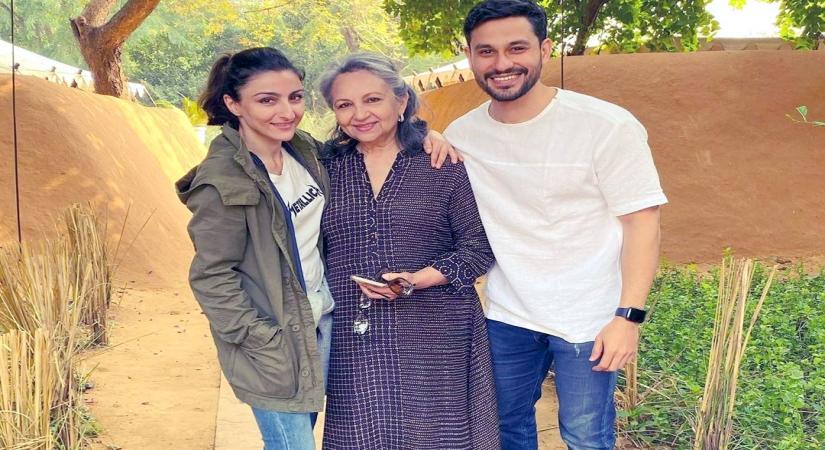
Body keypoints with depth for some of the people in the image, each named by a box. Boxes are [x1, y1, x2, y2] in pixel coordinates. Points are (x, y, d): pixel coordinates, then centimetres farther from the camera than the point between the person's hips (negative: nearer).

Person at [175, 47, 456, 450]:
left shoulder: (304, 149, 1)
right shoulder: (223, 181, -18)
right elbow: (212, 277, -15)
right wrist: (266, 342, -16)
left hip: (323, 322, 7)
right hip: (274, 340, -6)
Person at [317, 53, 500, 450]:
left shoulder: (442, 164, -1)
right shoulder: (326, 166, 7)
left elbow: (478, 245, -3)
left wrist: (417, 279, -15)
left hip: (434, 342, -2)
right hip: (354, 343, 2)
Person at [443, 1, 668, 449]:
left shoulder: (607, 125, -14)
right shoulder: (461, 135, -2)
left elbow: (641, 222, -12)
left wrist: (628, 316, -19)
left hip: (589, 320, -4)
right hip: (505, 316, 4)